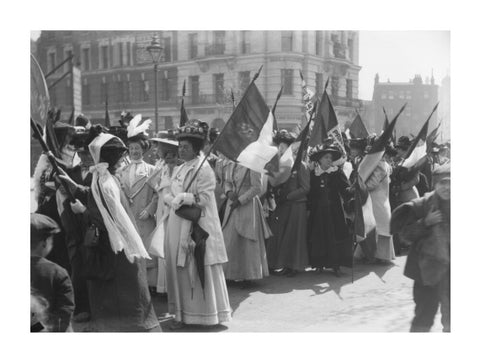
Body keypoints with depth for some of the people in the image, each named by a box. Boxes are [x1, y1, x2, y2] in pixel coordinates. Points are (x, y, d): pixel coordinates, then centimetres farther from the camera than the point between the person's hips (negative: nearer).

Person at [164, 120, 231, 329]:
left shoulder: (203, 169, -8)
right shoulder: (179, 170, 15)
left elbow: (205, 198, -14)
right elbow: (169, 195, 15)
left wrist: (183, 197, -15)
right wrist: (173, 200, -6)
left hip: (197, 227, -7)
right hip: (177, 227, 7)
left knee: (199, 270, 0)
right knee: (179, 270, 9)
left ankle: (206, 314, 12)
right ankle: (183, 313, 17)